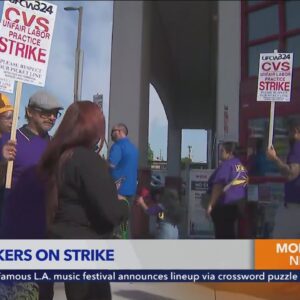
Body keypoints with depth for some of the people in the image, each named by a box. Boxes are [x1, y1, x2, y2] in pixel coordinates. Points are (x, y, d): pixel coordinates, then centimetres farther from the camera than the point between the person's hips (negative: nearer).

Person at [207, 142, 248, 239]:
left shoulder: (226, 164, -13)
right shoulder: (241, 165, 14)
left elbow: (218, 185, -20)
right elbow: (243, 184, 21)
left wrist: (210, 204, -19)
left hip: (225, 205, -9)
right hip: (237, 203, 9)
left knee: (222, 234, -3)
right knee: (229, 232, 17)